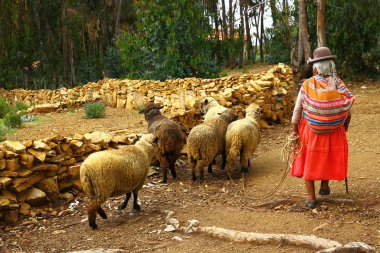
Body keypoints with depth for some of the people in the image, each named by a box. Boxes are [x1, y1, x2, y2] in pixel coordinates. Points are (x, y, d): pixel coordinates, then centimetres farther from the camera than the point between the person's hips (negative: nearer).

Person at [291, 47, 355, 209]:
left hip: (310, 130, -1)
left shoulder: (307, 85, -14)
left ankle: (311, 198, 15)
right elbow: (347, 110, -3)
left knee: (309, 160, 12)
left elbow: (297, 109, -9)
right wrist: (345, 126, 14)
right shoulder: (339, 85, -10)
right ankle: (324, 186, 37)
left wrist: (294, 129, 2)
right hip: (334, 131, 1)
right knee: (329, 157, 26)